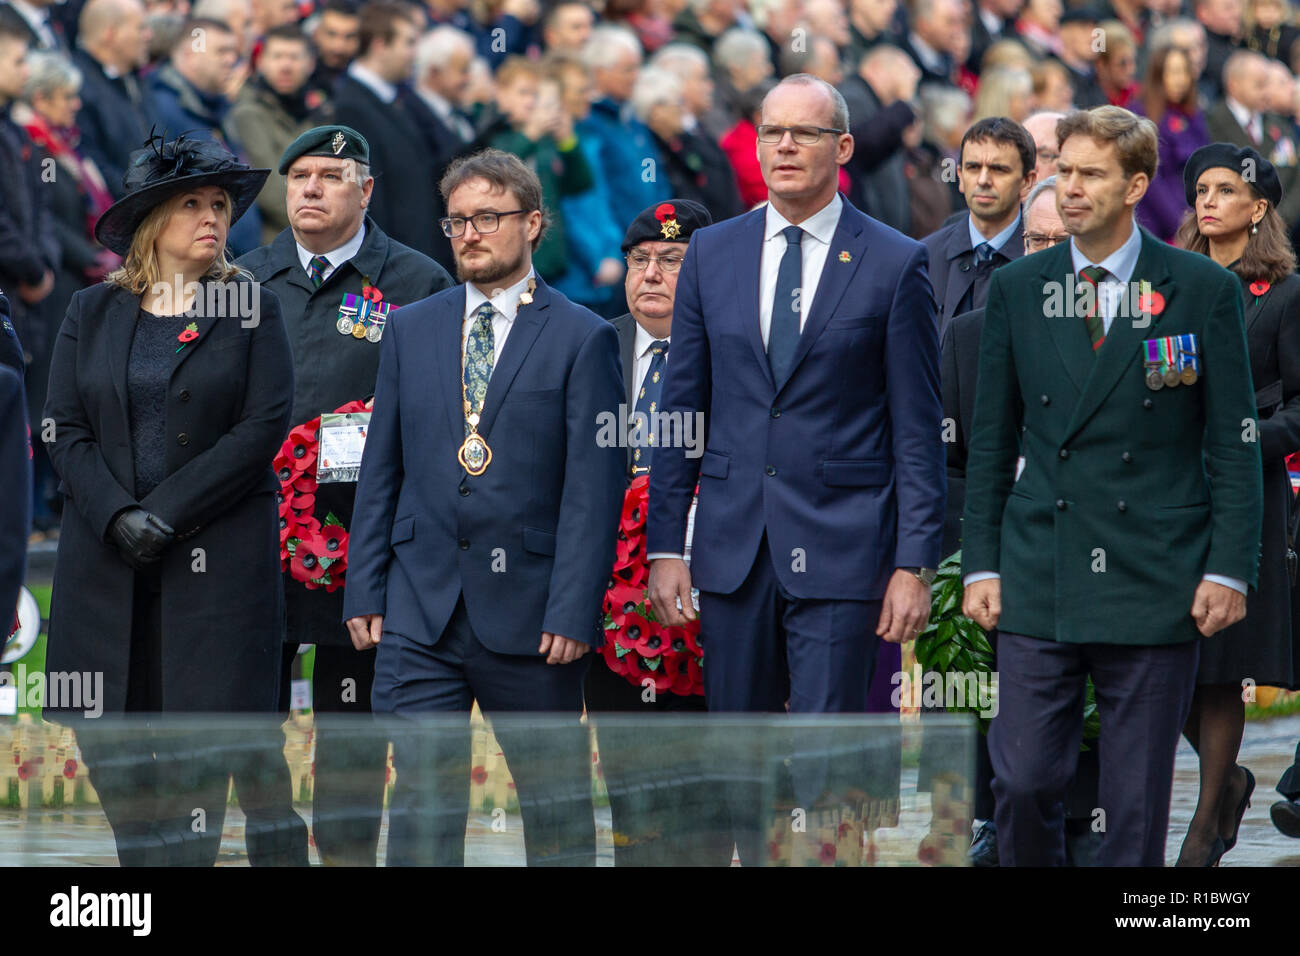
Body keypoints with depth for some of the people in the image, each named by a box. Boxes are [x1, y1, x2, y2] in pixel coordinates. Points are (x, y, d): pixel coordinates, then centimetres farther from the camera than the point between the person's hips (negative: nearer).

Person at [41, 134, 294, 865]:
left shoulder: (252, 310, 5)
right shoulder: (93, 312, 11)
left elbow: (265, 426, -5)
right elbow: (66, 429, 5)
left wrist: (167, 515, -12)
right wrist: (117, 517, -12)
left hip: (217, 556, -2)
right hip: (108, 557, 2)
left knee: (199, 745, -7)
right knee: (112, 741, -1)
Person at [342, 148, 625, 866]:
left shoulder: (582, 339, 0)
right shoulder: (410, 330, 12)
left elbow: (594, 489, -5)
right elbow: (380, 473, 13)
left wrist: (573, 611, -12)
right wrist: (365, 593, 5)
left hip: (530, 614, -3)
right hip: (421, 612, 3)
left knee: (557, 803, 5)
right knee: (423, 792, -1)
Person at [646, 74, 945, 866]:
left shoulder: (895, 265, 0)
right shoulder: (713, 253, 10)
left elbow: (918, 431, -1)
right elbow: (682, 409, 11)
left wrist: (915, 563, -7)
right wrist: (665, 545, 5)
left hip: (841, 550, -4)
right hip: (733, 547, 4)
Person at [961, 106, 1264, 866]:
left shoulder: (1205, 291, 1)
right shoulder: (1017, 290, 8)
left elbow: (1233, 444, 1)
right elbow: (992, 441, 11)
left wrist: (1230, 568, -6)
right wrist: (981, 565, 5)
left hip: (1156, 580, -2)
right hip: (1039, 578, 2)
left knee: (1138, 797, 2)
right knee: (1024, 779, -4)